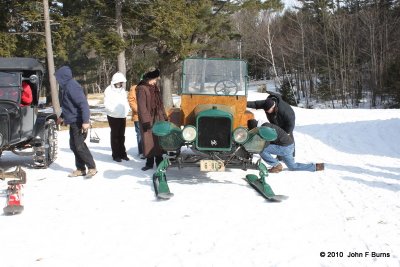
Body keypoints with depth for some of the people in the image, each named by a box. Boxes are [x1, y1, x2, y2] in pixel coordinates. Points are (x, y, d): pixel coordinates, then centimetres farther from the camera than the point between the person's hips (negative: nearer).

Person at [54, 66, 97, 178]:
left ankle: (92, 168, 0)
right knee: (73, 145, 11)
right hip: (73, 121, 10)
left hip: (79, 122, -10)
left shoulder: (72, 87, -19)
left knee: (79, 145, -8)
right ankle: (80, 169, 19)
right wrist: (62, 117, 31)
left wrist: (85, 121, -29)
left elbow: (83, 104, -25)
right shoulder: (66, 87, 12)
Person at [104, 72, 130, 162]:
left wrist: (126, 109, -1)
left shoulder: (122, 89, 9)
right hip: (113, 116, -6)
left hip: (123, 116, 6)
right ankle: (115, 155, 7)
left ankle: (122, 153, 21)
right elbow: (107, 104, -14)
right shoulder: (109, 90, -10)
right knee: (115, 135, 1)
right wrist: (115, 110, -26)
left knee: (122, 135, 12)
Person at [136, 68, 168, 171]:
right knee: (149, 141, 0)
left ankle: (159, 161, 20)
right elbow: (142, 107, -16)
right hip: (148, 120, -7)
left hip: (158, 118, 7)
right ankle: (149, 162, 10)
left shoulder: (155, 88, 13)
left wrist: (164, 117, 15)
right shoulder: (142, 89, -12)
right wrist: (145, 121, -20)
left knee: (159, 140, 10)